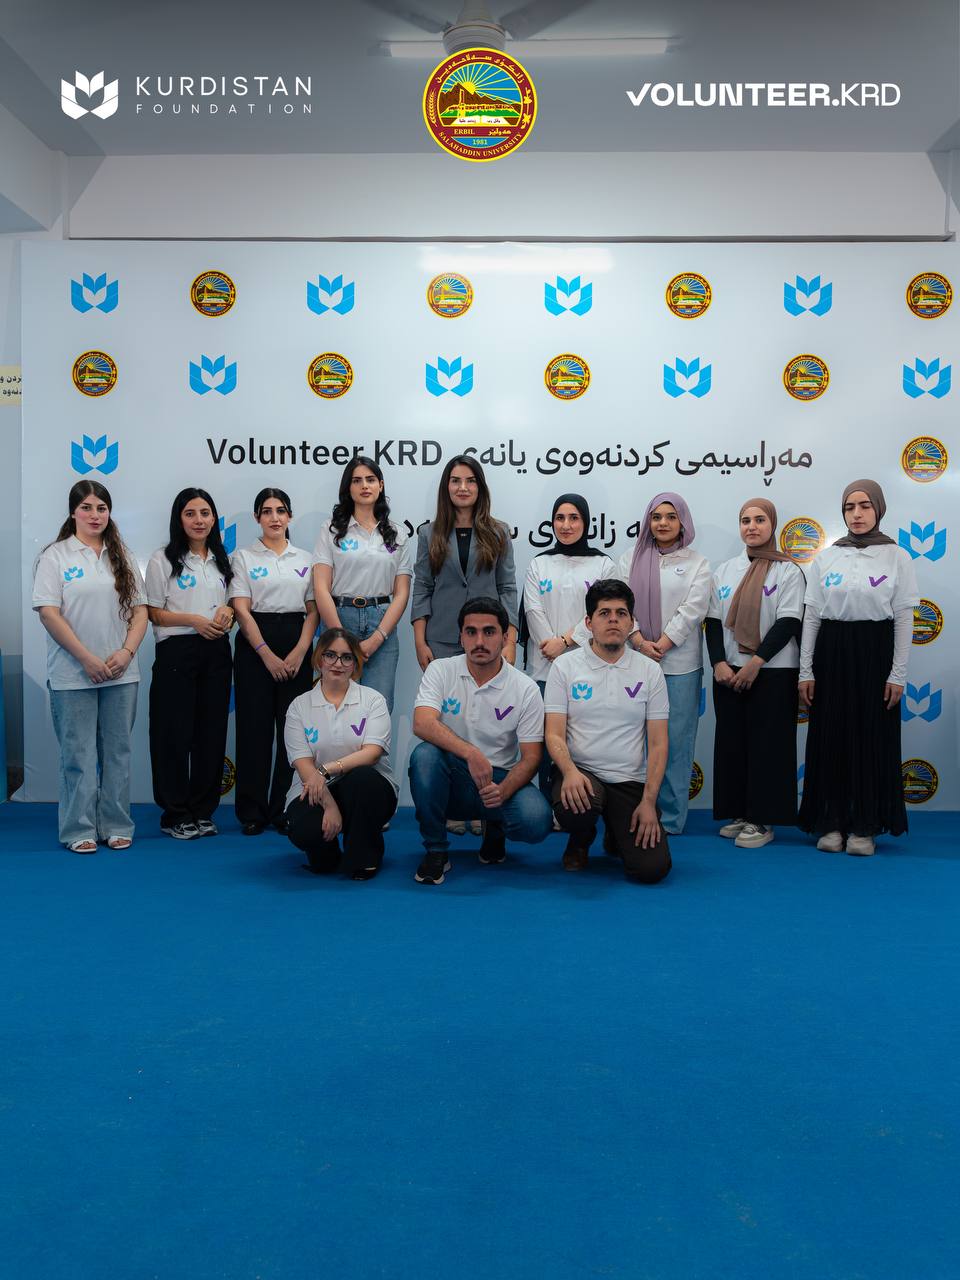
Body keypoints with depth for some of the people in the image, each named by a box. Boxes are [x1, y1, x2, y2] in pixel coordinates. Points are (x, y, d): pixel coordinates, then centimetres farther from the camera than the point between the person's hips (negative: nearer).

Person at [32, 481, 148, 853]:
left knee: (117, 751, 8)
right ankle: (79, 830, 11)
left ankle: (116, 826, 17)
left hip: (121, 675, 4)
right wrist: (87, 659, -14)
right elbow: (48, 613, -8)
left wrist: (126, 653, -7)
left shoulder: (122, 558, 13)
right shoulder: (55, 556, -1)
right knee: (78, 754, 1)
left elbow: (140, 611, 9)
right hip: (73, 676, -4)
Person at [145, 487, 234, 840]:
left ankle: (203, 811, 16)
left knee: (211, 732, 6)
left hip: (216, 653, 5)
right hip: (177, 654, -5)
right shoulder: (163, 559, -1)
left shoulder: (221, 560, 15)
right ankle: (175, 815, 9)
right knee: (175, 733, -2)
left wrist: (227, 611, -2)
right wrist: (194, 620, -18)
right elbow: (154, 613, -4)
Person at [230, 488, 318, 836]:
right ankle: (252, 812, 8)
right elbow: (241, 610, -4)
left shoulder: (305, 559, 12)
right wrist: (268, 655, -12)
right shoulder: (244, 557, 4)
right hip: (254, 644, -2)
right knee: (255, 728, -1)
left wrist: (300, 651, -7)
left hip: (296, 644, 2)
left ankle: (285, 809, 11)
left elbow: (313, 610, 8)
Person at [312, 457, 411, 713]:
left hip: (382, 625, 1)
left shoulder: (397, 535, 10)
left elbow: (401, 593, 5)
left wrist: (377, 639, -7)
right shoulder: (332, 530, 5)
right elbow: (321, 589, -2)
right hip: (339, 619, -1)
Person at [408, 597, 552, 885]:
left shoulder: (525, 689, -5)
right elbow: (423, 724, -22)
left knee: (536, 819, -30)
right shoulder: (440, 671, -4)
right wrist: (471, 753, -37)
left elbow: (531, 757, -7)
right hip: (451, 777, 0)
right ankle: (435, 850, -12)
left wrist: (503, 790, -27)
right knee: (424, 754, -33)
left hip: (500, 780, 0)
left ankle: (495, 830, 11)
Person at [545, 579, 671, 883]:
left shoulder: (650, 670, 4)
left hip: (631, 781, 1)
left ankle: (619, 835, 22)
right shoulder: (565, 666, 0)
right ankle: (581, 840, 4)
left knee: (652, 868, -16)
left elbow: (658, 743, 2)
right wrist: (570, 771, -26)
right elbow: (554, 734, -5)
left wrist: (649, 801, -9)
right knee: (573, 810, -37)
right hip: (581, 772, -1)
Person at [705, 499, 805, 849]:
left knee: (766, 744, -2)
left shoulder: (788, 570, -3)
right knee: (731, 741, 7)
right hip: (729, 672, 5)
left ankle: (762, 820, 6)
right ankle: (739, 813, 18)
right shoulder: (725, 570, 11)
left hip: (773, 672, -5)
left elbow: (789, 623, -11)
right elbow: (714, 621, 7)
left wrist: (756, 662, -18)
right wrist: (719, 662, -6)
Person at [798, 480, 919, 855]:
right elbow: (811, 616, 5)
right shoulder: (826, 558, 5)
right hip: (831, 653, 2)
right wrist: (805, 671, 1)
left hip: (874, 652, -2)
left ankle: (864, 826, 13)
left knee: (872, 738, 2)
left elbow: (904, 619, -1)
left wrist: (898, 674, -5)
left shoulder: (896, 557, 1)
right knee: (829, 737, 4)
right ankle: (830, 822, 14)